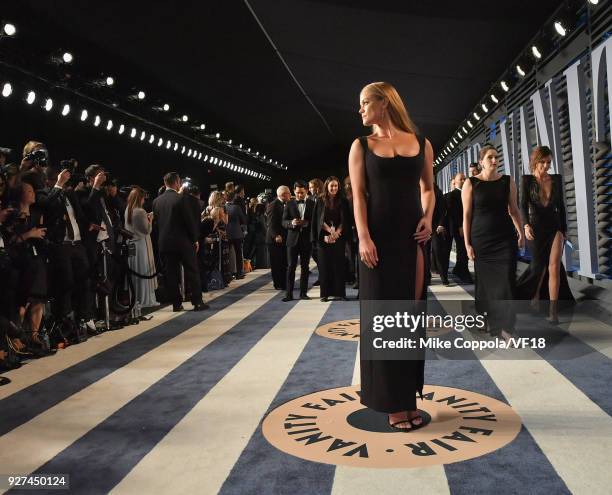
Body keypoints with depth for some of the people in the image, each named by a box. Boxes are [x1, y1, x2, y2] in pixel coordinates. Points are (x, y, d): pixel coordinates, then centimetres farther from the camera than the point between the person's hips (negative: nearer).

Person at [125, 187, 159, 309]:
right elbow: (147, 230, -14)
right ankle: (146, 299, 4)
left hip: (131, 245, 8)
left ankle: (135, 298, 19)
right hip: (142, 244, -8)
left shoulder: (127, 210, 7)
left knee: (134, 272, 13)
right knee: (145, 271, 0)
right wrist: (150, 219, 0)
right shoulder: (140, 212, -16)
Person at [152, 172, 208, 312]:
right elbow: (189, 221, -10)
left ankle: (176, 304, 10)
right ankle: (197, 302, 5)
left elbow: (156, 221, 10)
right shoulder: (180, 199, -11)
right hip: (183, 242, -4)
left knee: (171, 274, 7)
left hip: (164, 243, 4)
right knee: (192, 272, 4)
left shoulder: (156, 201, 4)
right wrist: (195, 239, 0)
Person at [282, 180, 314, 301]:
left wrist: (307, 223, -16)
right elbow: (284, 222, 2)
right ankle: (289, 293, 2)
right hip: (293, 238, 0)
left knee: (305, 266, 6)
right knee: (291, 266, -1)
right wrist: (292, 223, -19)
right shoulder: (289, 204, 6)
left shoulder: (312, 204, 5)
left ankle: (303, 292, 14)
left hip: (306, 239, 0)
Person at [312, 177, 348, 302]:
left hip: (339, 238, 0)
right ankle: (325, 293, 4)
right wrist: (330, 230, -12)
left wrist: (336, 233, -12)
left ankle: (340, 292, 4)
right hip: (324, 237, 0)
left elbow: (345, 220, 2)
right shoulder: (321, 202, 4)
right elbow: (319, 220, 0)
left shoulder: (342, 201, 6)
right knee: (325, 264, 0)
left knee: (339, 264, 0)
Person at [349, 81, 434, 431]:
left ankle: (410, 396, 16)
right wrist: (363, 238, -14)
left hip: (413, 235, 2)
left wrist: (428, 217, -3)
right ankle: (392, 401, 8)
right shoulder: (362, 146, 7)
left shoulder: (421, 143, 10)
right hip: (379, 237, -2)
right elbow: (358, 195, -2)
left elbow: (428, 188, 17)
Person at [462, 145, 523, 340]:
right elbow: (467, 214, -2)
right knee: (486, 280, 6)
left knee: (507, 281, -7)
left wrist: (521, 232, -3)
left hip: (505, 238, 1)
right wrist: (467, 243, -6)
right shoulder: (471, 183, -1)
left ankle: (506, 327, -4)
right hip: (481, 240, -1)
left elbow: (514, 209, 9)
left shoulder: (507, 181, 5)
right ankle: (490, 322, 23)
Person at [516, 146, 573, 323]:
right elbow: (523, 204, -15)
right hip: (536, 228, -2)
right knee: (538, 266, 7)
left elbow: (560, 205, 11)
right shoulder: (527, 180, -3)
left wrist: (564, 229, 12)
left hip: (555, 227, 2)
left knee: (554, 267, -9)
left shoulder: (557, 179, 6)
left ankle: (553, 311, -8)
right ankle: (535, 299, 32)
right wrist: (526, 225, -31)